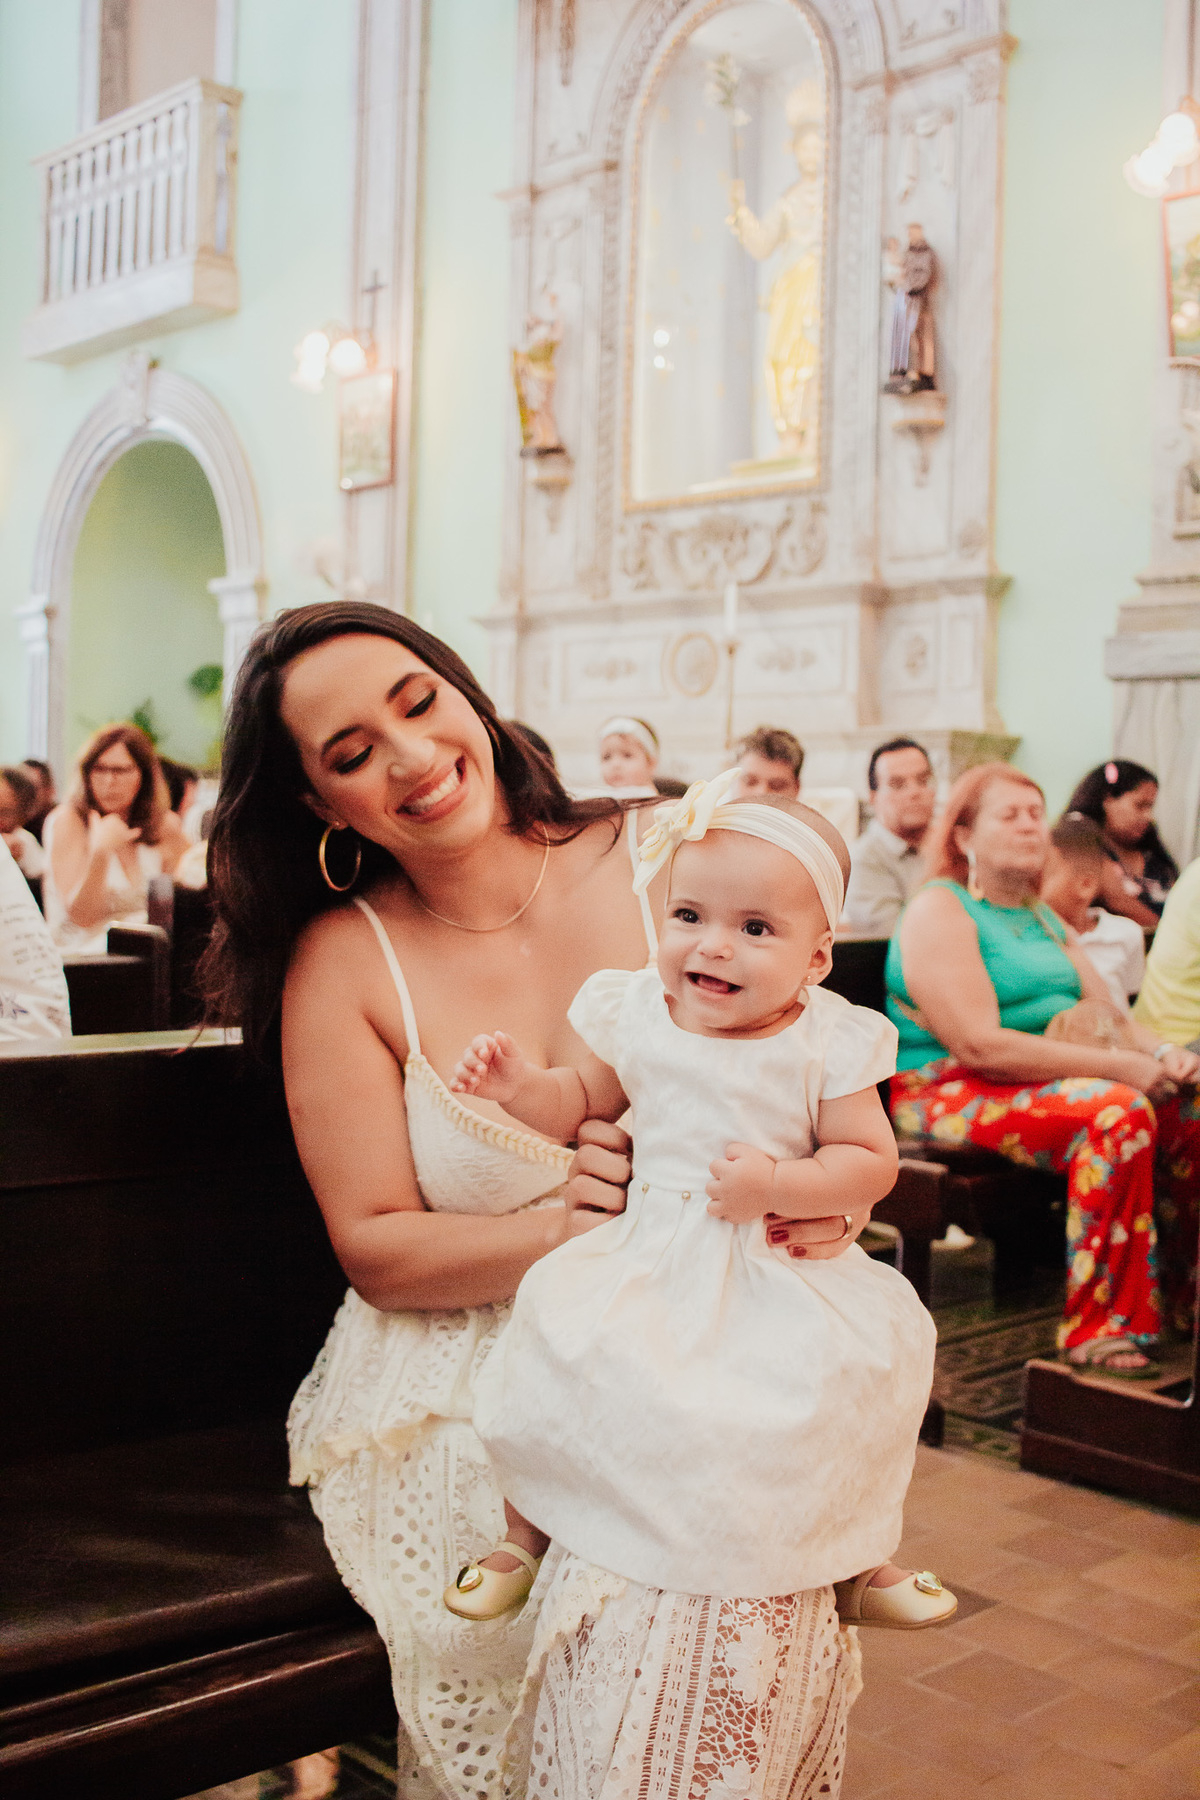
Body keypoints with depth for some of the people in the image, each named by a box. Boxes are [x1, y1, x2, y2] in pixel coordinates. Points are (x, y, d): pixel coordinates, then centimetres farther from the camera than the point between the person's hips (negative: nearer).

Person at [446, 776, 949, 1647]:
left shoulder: (827, 1044, -7)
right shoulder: (637, 1017, -1)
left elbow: (872, 1160, -7)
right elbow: (585, 1104, 14)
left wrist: (778, 1185, -21)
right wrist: (520, 1084, -6)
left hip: (782, 1279, 0)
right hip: (645, 1267, 1)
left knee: (866, 1370, -16)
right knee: (556, 1342, -19)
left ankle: (861, 1557, 14)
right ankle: (525, 1531, 10)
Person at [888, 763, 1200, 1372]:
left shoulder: (1045, 920, 20)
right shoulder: (939, 910, -8)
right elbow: (979, 1046, -19)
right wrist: (1120, 1066, -21)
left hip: (1051, 1077, 8)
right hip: (951, 1092, -8)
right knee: (1119, 1111, -31)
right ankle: (1099, 1329, -26)